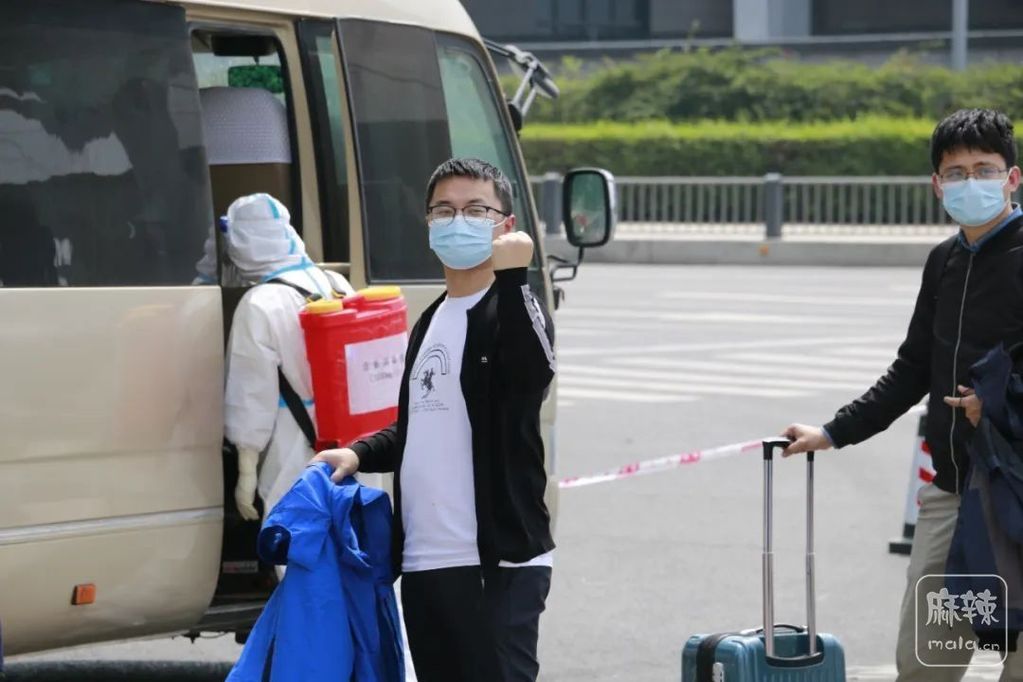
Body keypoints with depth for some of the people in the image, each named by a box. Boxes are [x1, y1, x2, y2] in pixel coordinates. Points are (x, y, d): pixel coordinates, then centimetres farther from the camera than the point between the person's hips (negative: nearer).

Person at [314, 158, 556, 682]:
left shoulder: (513, 310, -5)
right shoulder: (430, 322, 18)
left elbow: (532, 369, -28)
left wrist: (511, 275, -32)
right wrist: (359, 454, 13)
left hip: (497, 561, -8)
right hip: (424, 560, 8)